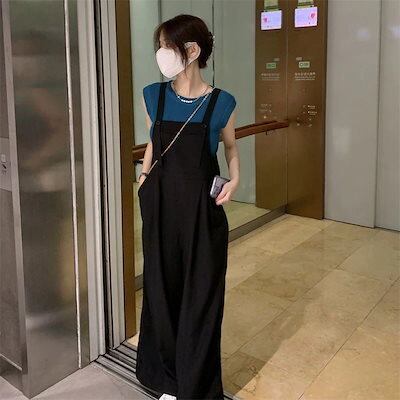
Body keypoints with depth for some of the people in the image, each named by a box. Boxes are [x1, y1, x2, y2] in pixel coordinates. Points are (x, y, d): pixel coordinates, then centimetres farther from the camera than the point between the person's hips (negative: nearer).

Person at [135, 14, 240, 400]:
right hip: (161, 206, 3)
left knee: (201, 296, 7)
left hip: (203, 210, -2)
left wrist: (235, 180, -4)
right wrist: (144, 174, 2)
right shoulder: (153, 95, 0)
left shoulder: (220, 102, -8)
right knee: (161, 291, 12)